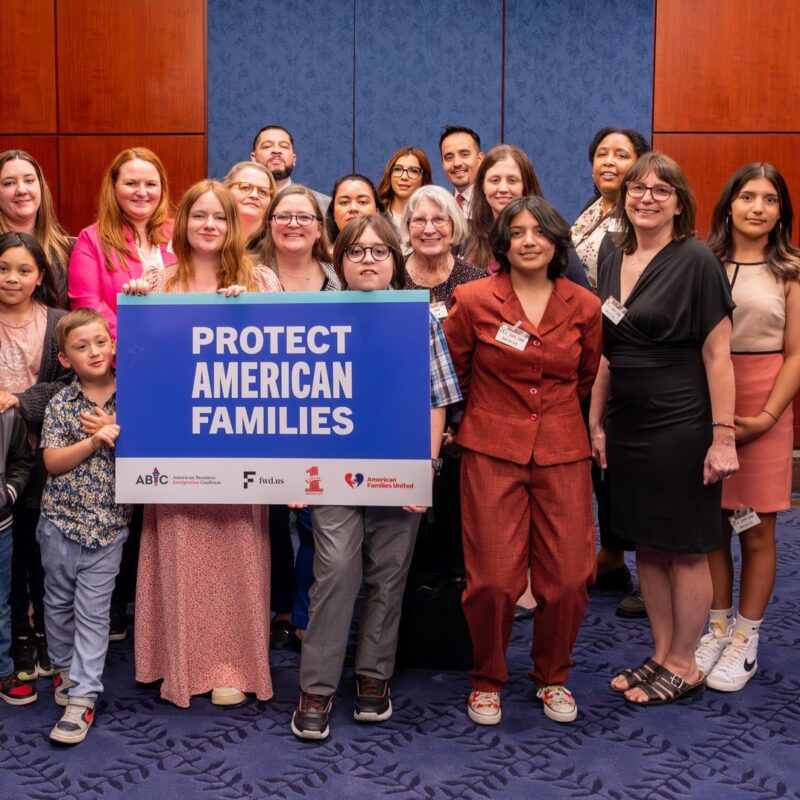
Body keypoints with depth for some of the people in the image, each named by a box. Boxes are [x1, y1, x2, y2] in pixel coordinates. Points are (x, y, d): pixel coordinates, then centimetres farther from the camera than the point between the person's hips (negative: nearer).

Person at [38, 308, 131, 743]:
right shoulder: (61, 404, -4)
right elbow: (52, 462, -11)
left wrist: (116, 431, -15)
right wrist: (94, 441, -25)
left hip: (108, 523, -1)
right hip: (61, 518, 1)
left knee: (93, 610, 0)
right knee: (58, 601, 17)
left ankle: (82, 696, 6)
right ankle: (64, 667, 40)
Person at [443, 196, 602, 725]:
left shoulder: (584, 307, 4)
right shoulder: (474, 300, -3)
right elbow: (451, 373, 9)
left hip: (563, 453, 2)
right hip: (491, 452, -2)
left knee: (568, 577, 0)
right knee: (493, 578, -4)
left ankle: (553, 677, 25)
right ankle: (488, 680, 20)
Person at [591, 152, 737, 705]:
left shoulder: (696, 261, -9)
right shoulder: (614, 264, 9)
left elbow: (717, 355, -12)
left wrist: (723, 435, -15)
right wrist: (596, 422, 14)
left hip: (681, 427, -6)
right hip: (627, 426, 6)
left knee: (685, 549, 4)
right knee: (647, 545, 13)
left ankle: (683, 666, 18)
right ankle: (661, 655, 27)